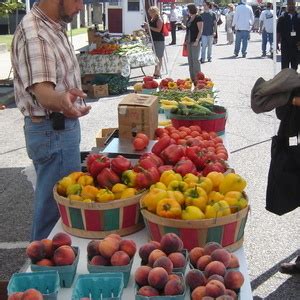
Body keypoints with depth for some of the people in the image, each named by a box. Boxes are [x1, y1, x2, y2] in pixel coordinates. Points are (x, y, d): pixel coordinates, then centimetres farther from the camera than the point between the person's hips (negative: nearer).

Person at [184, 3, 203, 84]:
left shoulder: (198, 18, -9)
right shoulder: (189, 18, 14)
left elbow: (200, 31, -14)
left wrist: (197, 41, -21)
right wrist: (185, 40, 16)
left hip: (195, 42, -8)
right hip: (189, 42, 8)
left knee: (195, 59, -8)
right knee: (190, 60, 9)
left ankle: (197, 79, -3)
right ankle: (192, 78, 14)